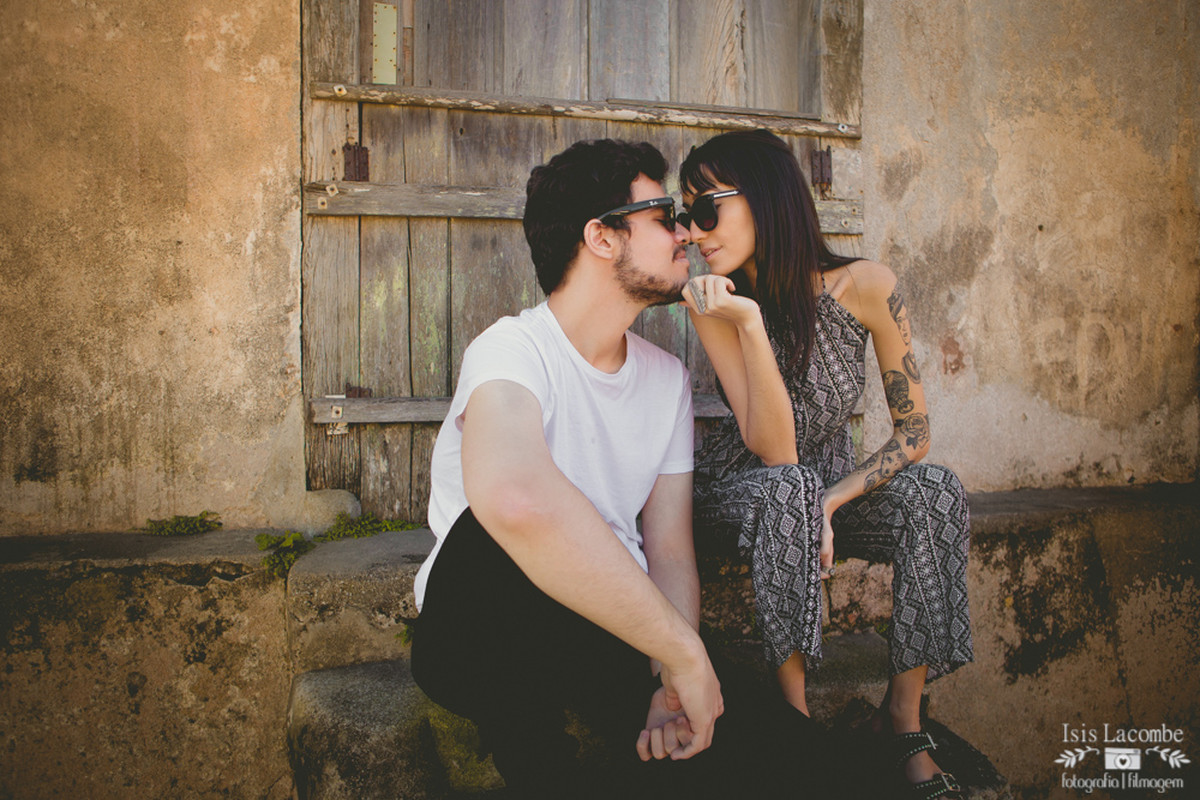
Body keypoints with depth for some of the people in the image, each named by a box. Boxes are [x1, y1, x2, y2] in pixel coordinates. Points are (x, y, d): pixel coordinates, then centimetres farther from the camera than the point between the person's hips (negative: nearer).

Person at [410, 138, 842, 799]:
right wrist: (684, 654, -35)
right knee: (504, 539, -38)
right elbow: (513, 497, -42)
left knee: (784, 745, -17)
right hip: (480, 637, -5)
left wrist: (672, 679, -19)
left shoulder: (667, 378, 7)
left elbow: (669, 552, 1)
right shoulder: (514, 349, -18)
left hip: (617, 633, 5)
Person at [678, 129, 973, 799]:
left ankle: (903, 717, -15)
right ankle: (793, 710, -25)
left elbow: (914, 433, -11)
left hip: (835, 482, 2)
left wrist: (829, 503, -24)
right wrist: (749, 323, -38)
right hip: (743, 488, -1)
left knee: (934, 492, -27)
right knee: (788, 488, -35)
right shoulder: (715, 302, -18)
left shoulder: (865, 287, -17)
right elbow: (775, 453, -27)